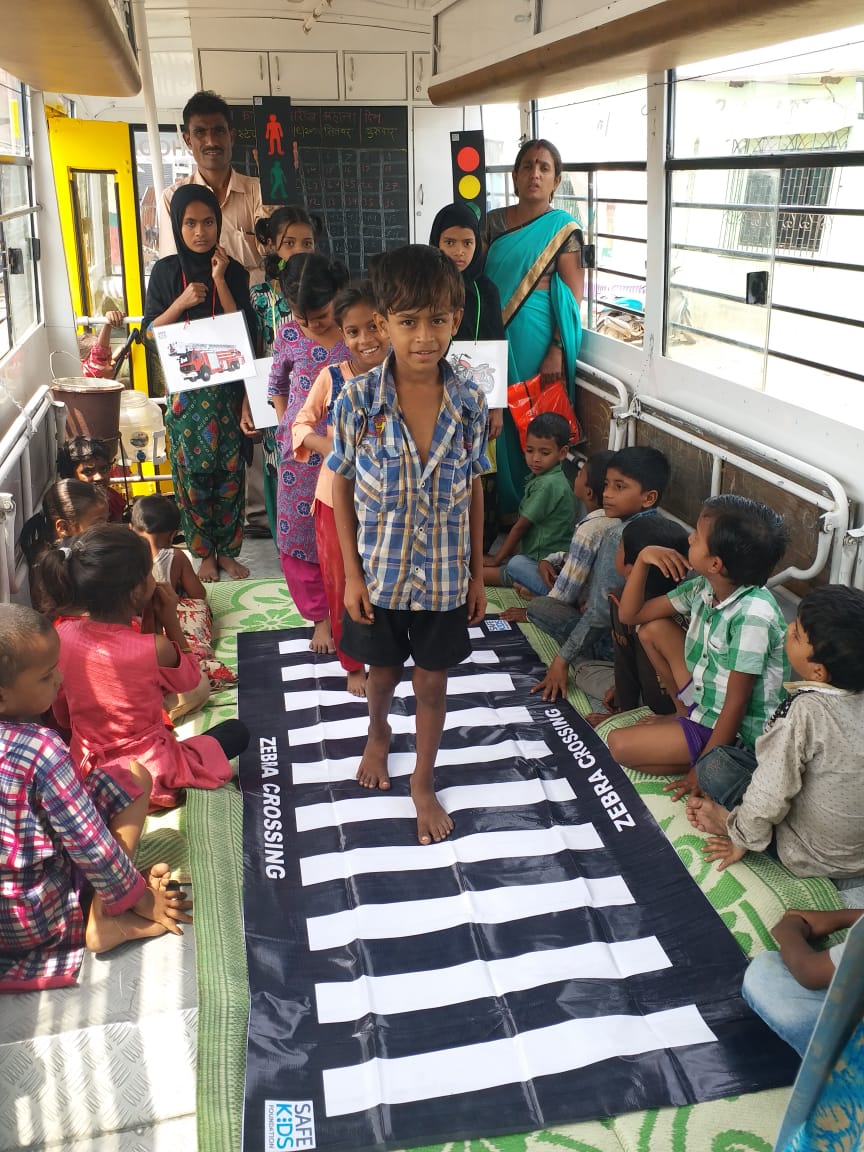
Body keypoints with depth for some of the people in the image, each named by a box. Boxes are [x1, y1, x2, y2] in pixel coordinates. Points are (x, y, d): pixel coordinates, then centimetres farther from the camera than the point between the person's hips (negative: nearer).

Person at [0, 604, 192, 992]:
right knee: (132, 778, -7)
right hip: (37, 919, -7)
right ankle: (106, 920, -6)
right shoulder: (41, 751, -25)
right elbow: (92, 846, -19)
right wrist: (136, 897, -3)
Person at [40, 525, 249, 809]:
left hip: (87, 768, 6)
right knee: (237, 731, 14)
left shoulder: (62, 635, -13)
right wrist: (171, 621, -6)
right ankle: (168, 792, 8)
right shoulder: (155, 649, -28)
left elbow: (62, 716, 0)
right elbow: (189, 679, -4)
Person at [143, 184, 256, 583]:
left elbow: (244, 330, -6)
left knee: (229, 468, 2)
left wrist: (220, 281, -14)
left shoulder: (234, 270, 1)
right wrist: (182, 302, -15)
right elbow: (150, 331, 0)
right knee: (192, 470, 1)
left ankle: (227, 549, 16)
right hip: (185, 388, 0)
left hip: (227, 387, 0)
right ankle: (204, 553, 14)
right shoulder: (166, 270, 1)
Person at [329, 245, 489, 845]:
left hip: (445, 576, 1)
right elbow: (342, 487, -5)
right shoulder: (358, 401, -16)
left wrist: (478, 573, 3)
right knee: (383, 672, 22)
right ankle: (378, 733, 55)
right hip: (379, 573, 0)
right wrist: (352, 573, -6)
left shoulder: (471, 402, -11)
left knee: (434, 682, 15)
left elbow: (473, 490, 0)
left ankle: (424, 782, 36)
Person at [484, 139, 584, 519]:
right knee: (499, 421, 7)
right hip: (496, 336, 4)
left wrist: (557, 351, -17)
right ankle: (504, 507, 21)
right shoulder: (493, 221, 9)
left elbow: (573, 295, -7)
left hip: (538, 338, -4)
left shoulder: (563, 228, -3)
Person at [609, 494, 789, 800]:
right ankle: (685, 715, 13)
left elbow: (736, 703, -24)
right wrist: (643, 559, -11)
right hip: (704, 697, 8)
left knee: (620, 745, -14)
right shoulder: (703, 587, -7)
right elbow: (629, 614, 3)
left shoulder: (752, 615, -31)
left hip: (733, 730, -8)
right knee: (652, 629, 3)